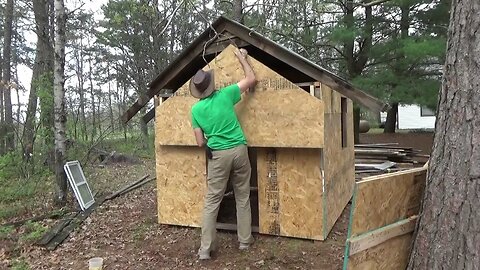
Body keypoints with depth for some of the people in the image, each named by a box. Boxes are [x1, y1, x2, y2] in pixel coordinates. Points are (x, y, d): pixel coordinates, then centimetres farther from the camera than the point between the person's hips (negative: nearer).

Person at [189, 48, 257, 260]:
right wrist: (242, 57, 21)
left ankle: (206, 248, 8)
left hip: (218, 155, 0)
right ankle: (245, 240, 23)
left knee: (212, 201, 6)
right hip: (239, 150, 1)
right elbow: (251, 79, 10)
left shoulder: (196, 109, 1)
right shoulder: (225, 95, -2)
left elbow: (200, 142, 2)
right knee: (243, 198, 13)